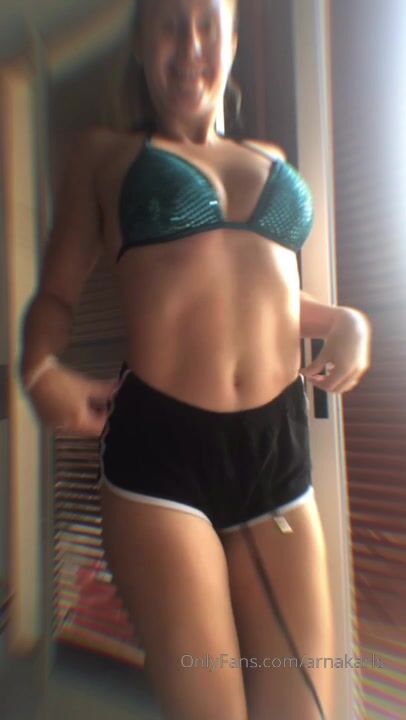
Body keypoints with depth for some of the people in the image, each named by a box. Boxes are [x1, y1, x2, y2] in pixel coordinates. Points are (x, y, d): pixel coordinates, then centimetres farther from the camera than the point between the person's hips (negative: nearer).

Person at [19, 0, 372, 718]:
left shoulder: (271, 159, 22)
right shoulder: (105, 151, 12)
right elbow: (57, 291, 9)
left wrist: (344, 318, 11)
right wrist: (41, 369, -11)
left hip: (278, 445, 4)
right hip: (161, 442, -3)